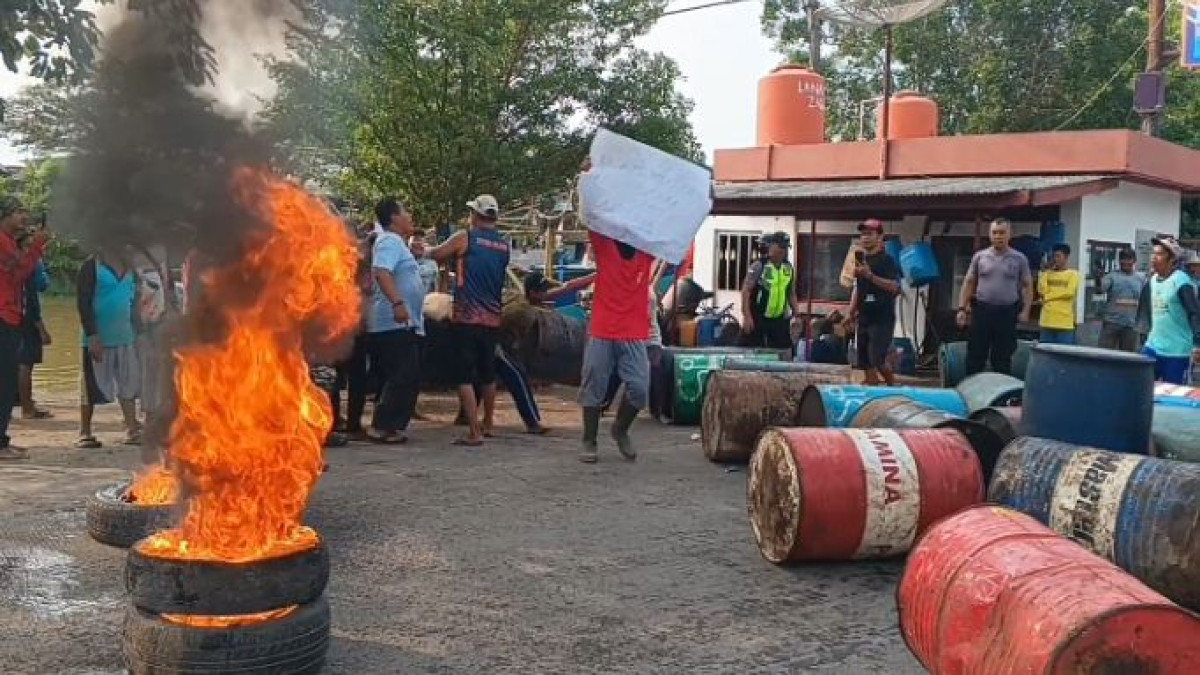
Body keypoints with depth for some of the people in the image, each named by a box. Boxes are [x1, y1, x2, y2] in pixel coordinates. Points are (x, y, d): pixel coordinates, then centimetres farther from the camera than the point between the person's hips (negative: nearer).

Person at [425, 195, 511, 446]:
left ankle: (474, 433, -8)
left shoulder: (465, 238, -7)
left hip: (467, 317, -5)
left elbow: (435, 255, 1)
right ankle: (488, 423, 34)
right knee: (488, 373, 20)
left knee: (465, 376, -3)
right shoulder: (504, 246, 7)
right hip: (492, 319, 5)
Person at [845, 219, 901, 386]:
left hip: (882, 319, -8)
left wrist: (870, 275, -27)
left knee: (877, 360, -16)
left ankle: (894, 389, 4)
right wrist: (851, 313, 16)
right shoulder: (860, 260, 16)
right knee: (865, 363, 6)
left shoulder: (886, 260, -7)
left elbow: (894, 286, -20)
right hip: (864, 318, 8)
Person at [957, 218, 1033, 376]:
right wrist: (962, 308, 1)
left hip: (1007, 313, -1)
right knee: (975, 355, 3)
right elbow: (969, 283, 8)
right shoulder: (980, 256, 4)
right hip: (981, 310, 1)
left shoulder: (1019, 258, 2)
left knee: (1002, 358, 6)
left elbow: (1027, 285, 5)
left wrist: (1025, 310, -5)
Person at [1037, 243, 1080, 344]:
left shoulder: (1073, 274, 2)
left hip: (1065, 323, -4)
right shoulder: (1047, 273, 12)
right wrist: (1045, 272, 0)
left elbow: (1069, 292, -12)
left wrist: (1048, 296, -5)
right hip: (1047, 321, 4)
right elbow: (1041, 291, 1)